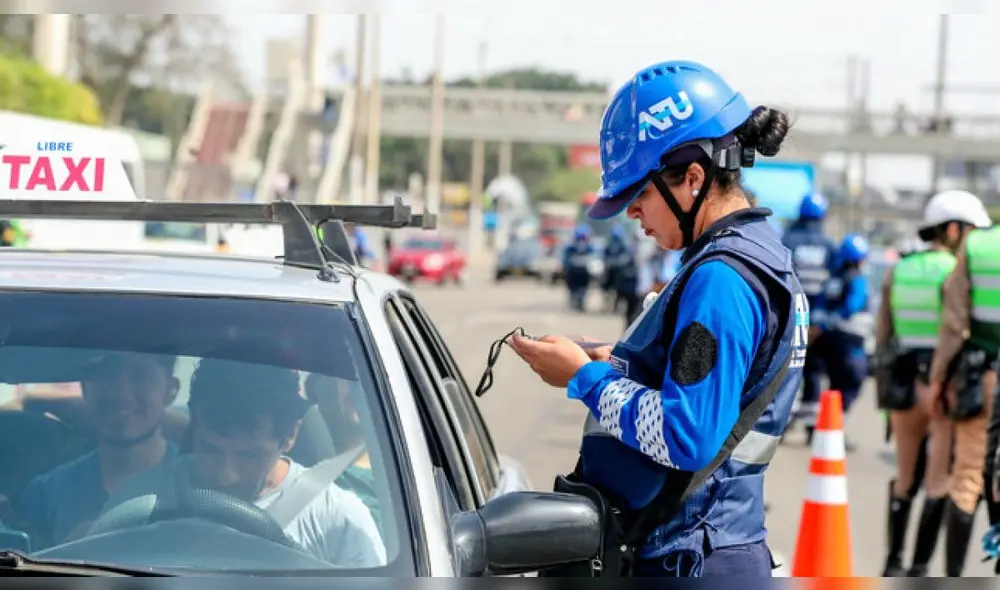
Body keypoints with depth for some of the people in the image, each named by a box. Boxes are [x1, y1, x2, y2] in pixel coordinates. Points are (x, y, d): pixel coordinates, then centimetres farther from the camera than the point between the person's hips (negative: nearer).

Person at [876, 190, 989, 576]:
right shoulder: (956, 273, -13)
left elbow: (882, 333, 8)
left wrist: (885, 386, 16)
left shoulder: (898, 269, 6)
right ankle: (919, 569, -1)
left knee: (905, 475, 19)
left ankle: (893, 562, 23)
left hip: (902, 380, 6)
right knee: (939, 482, 1)